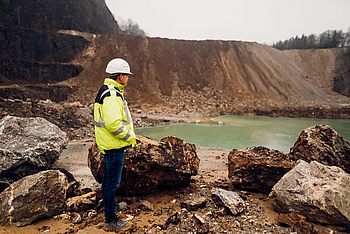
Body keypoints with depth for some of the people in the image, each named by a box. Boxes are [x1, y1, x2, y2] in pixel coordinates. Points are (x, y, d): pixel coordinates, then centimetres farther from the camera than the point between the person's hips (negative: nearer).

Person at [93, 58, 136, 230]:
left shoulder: (107, 91, 13)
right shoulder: (112, 95, -22)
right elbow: (114, 124, -31)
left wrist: (128, 135, 17)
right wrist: (130, 137, -17)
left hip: (108, 144, 11)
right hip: (114, 146, -11)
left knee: (108, 180, 22)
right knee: (112, 183, 1)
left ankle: (108, 211, 40)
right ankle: (110, 220, 16)